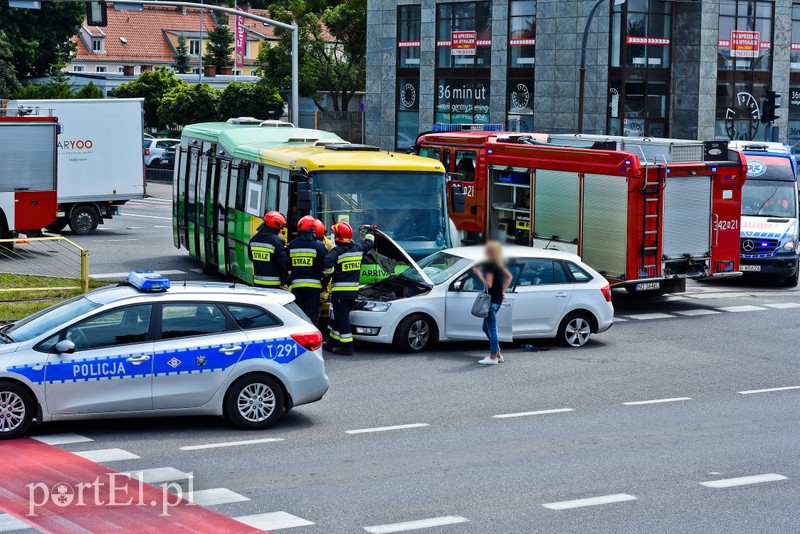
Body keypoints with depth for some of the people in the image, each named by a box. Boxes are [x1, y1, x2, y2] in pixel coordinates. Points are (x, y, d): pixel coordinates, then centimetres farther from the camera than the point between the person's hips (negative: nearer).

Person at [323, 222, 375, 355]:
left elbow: (327, 262, -30)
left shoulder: (337, 251, -14)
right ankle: (334, 343, 27)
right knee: (338, 317, 18)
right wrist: (370, 232, 43)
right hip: (353, 290, 7)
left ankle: (346, 347, -8)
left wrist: (331, 273, -10)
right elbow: (369, 243, 24)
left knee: (342, 318, -5)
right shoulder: (358, 248, 5)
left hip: (340, 291, -7)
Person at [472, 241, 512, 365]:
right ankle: (497, 354, 23)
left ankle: (493, 357, 0)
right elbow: (509, 276, 23)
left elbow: (488, 284, -21)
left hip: (491, 300, -10)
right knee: (487, 328, 19)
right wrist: (503, 291, 21)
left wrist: (479, 274, -12)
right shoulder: (499, 264, 12)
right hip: (498, 299, 10)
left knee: (492, 330, -4)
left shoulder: (489, 265, -16)